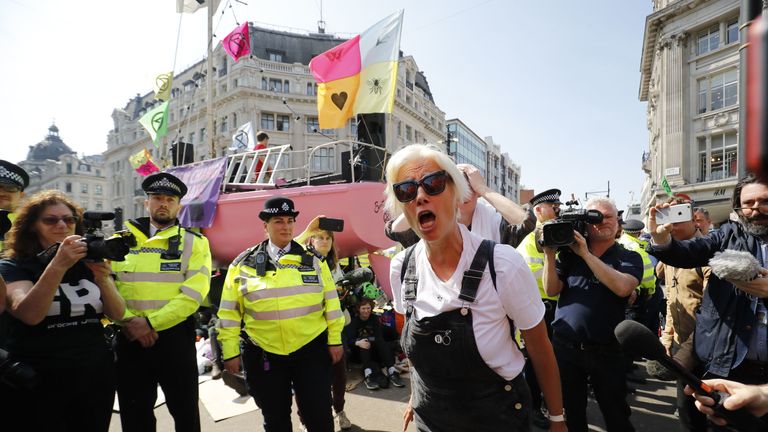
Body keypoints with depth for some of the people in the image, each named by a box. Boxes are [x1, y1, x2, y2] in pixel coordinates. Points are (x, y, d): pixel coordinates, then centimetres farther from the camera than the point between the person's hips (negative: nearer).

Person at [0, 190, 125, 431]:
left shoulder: (88, 262, 6)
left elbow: (117, 314, -2)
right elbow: (29, 315, -22)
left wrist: (103, 279, -18)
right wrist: (57, 266, -32)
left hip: (95, 377, 4)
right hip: (36, 383, -4)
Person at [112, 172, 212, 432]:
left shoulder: (193, 242, -1)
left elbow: (193, 293, -11)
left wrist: (151, 322, -17)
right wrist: (128, 321, -14)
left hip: (174, 337, -2)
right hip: (130, 337, 3)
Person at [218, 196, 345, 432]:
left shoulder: (313, 261, 2)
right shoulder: (244, 264, 0)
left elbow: (331, 303, 4)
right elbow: (230, 312, 2)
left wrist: (335, 340, 2)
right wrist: (230, 351, 1)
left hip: (311, 349, 0)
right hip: (263, 354, 1)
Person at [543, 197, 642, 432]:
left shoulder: (629, 258, -1)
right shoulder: (569, 254, 4)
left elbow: (622, 287, -21)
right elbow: (552, 290, -3)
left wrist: (586, 254, -20)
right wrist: (549, 254, -14)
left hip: (606, 350, -1)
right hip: (565, 346, 2)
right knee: (572, 413, 19)